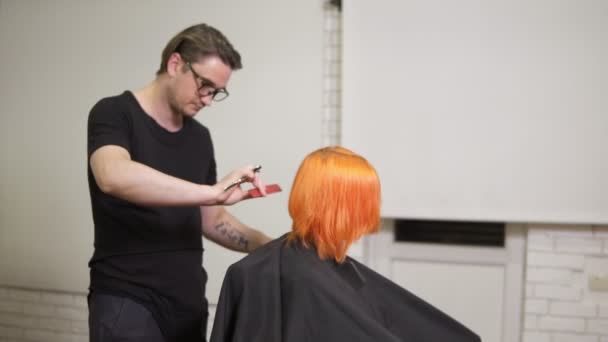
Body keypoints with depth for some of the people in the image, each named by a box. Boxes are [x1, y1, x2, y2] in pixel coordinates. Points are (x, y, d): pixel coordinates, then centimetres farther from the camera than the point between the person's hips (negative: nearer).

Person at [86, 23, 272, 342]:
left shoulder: (199, 137, 12)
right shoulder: (114, 114, -7)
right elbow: (113, 176, -29)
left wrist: (269, 246, 2)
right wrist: (213, 191, -31)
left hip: (189, 301, 6)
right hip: (126, 300, -6)